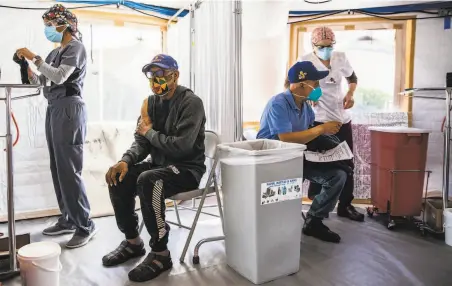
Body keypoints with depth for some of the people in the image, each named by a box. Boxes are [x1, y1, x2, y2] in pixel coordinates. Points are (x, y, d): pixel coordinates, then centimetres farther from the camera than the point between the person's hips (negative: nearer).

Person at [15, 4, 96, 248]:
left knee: (69, 169, -10)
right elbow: (43, 80, 16)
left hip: (68, 108, -8)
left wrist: (34, 58, -12)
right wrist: (28, 70, 0)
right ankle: (68, 220, 17)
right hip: (53, 108, 8)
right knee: (57, 168, 8)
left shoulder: (75, 47, -5)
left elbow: (59, 77, -17)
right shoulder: (55, 53, 18)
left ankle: (85, 225, -4)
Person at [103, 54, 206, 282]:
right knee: (118, 178, -10)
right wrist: (125, 161, -15)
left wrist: (150, 131, -12)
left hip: (187, 168, -7)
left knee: (147, 181, -33)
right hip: (159, 164, 8)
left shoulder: (191, 103, -16)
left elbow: (181, 146, -26)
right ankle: (132, 242, 8)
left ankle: (160, 254, -18)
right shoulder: (151, 103, 7)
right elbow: (141, 143, 6)